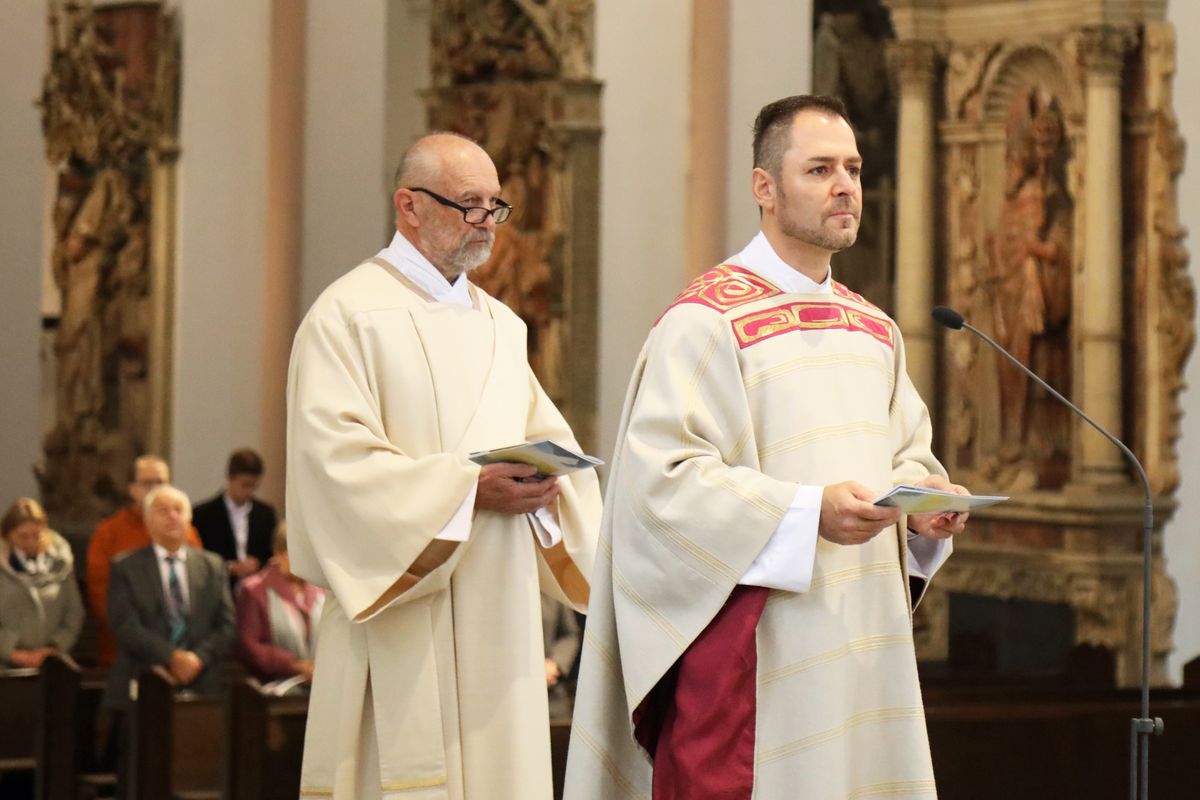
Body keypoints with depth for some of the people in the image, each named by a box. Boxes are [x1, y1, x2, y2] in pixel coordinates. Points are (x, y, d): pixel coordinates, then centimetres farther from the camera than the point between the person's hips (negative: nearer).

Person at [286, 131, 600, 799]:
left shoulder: (500, 324, 19)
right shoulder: (349, 314, -4)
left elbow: (547, 435, 16)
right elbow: (337, 459, -14)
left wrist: (541, 483, -8)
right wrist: (470, 488, -20)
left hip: (497, 620, 7)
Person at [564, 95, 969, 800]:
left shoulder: (875, 331, 17)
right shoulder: (705, 320, -7)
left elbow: (908, 452, 22)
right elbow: (663, 478, -16)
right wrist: (809, 512, -23)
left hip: (865, 650, 7)